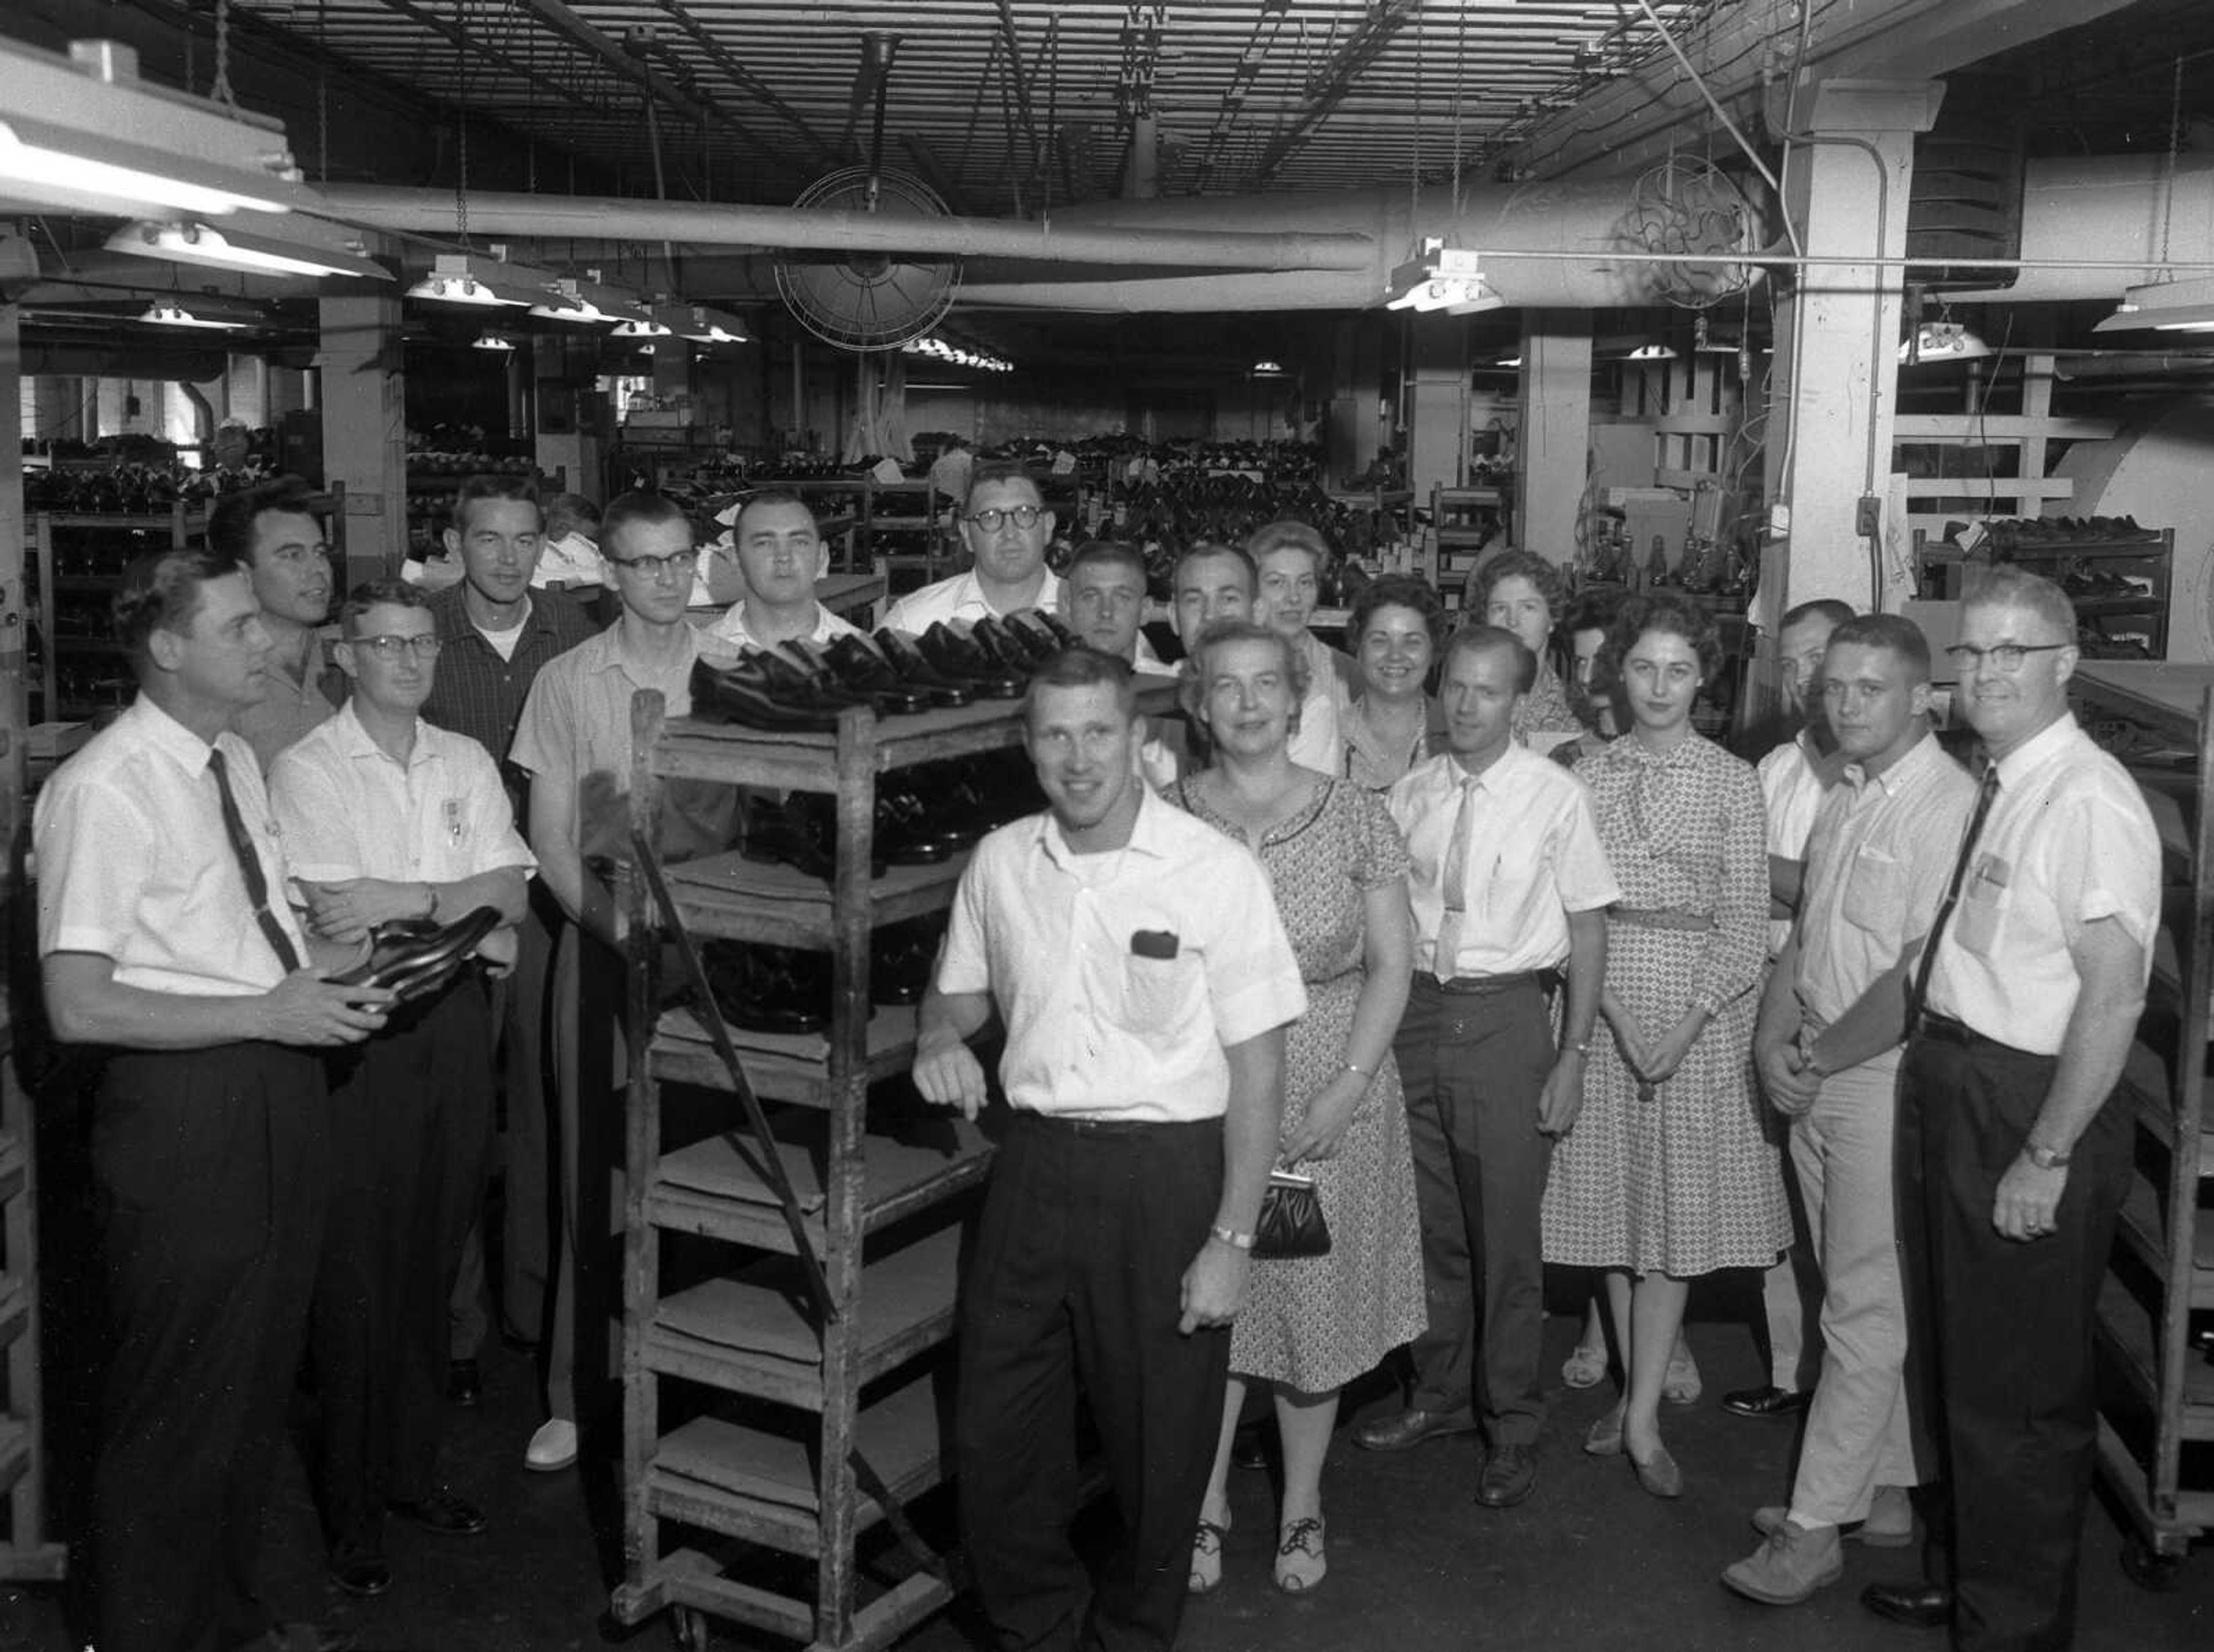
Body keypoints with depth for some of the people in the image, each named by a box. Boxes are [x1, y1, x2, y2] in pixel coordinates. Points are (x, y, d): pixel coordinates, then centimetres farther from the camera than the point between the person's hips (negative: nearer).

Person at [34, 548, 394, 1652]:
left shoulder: (236, 762, 11)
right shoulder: (103, 790, -17)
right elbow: (78, 1006, -21)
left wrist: (316, 968, 2)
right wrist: (271, 1013, -21)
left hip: (278, 1087, 9)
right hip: (181, 1109, -9)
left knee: (259, 1375, 21)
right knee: (177, 1397, 5)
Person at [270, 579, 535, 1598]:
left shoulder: (466, 762, 10)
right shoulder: (306, 768, -5)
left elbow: (509, 891, 1)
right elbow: (334, 918, -14)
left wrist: (404, 899, -13)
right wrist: (466, 920, -8)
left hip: (455, 1020, 5)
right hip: (360, 1028, -4)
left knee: (433, 1258, 11)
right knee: (357, 1270, 1)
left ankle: (414, 1471, 26)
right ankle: (353, 1507, 14)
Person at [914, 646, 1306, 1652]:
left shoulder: (1215, 872, -10)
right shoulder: (999, 863, 4)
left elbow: (1256, 1068, -8)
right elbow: (959, 993, 20)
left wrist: (1231, 1239, -12)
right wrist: (940, 1039, -4)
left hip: (1167, 1173, -4)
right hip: (1033, 1163, 4)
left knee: (1158, 1443, 9)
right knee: (993, 1433, 10)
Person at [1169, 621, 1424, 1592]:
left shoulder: (1354, 816, -1)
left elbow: (1390, 964, 0)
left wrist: (1348, 1087, -11)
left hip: (1329, 1096, 0)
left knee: (1316, 1298, 7)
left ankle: (1301, 1507, 26)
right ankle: (1207, 1505, 25)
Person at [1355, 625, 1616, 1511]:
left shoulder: (1555, 796, -7)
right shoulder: (1409, 795, 3)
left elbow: (1588, 930, -4)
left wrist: (1573, 1056, -7)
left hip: (1506, 1015, -3)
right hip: (1417, 1007, 4)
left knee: (1506, 1230, 3)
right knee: (1430, 1221, 14)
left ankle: (1513, 1427, 19)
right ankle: (1439, 1394, 32)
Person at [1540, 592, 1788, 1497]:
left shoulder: (1733, 781, 0)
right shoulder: (1587, 776, 5)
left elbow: (1746, 916, -3)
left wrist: (1687, 1023, -14)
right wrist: (1616, 1011, -11)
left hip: (1700, 1009, -2)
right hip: (1603, 1003, 2)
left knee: (1676, 1205, -1)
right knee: (1610, 1198, 7)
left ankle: (1643, 1419, 4)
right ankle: (1632, 1386, 21)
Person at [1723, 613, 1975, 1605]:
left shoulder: (1947, 806, -16)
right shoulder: (1843, 801, 12)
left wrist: (1818, 1058, -12)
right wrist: (1774, 1042, 0)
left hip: (1888, 1079, -8)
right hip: (1816, 1077, 8)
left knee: (1865, 1312, 0)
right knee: (1868, 1300, 16)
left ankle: (1814, 1528, 6)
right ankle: (1884, 1493, 28)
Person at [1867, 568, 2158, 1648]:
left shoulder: (2088, 800, -19)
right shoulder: (1992, 787, 9)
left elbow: (2114, 995, -23)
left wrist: (2047, 1155, -22)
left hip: (2030, 1109, -9)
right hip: (1946, 1090, 9)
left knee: (2018, 1393, 6)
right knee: (1948, 1364, 22)